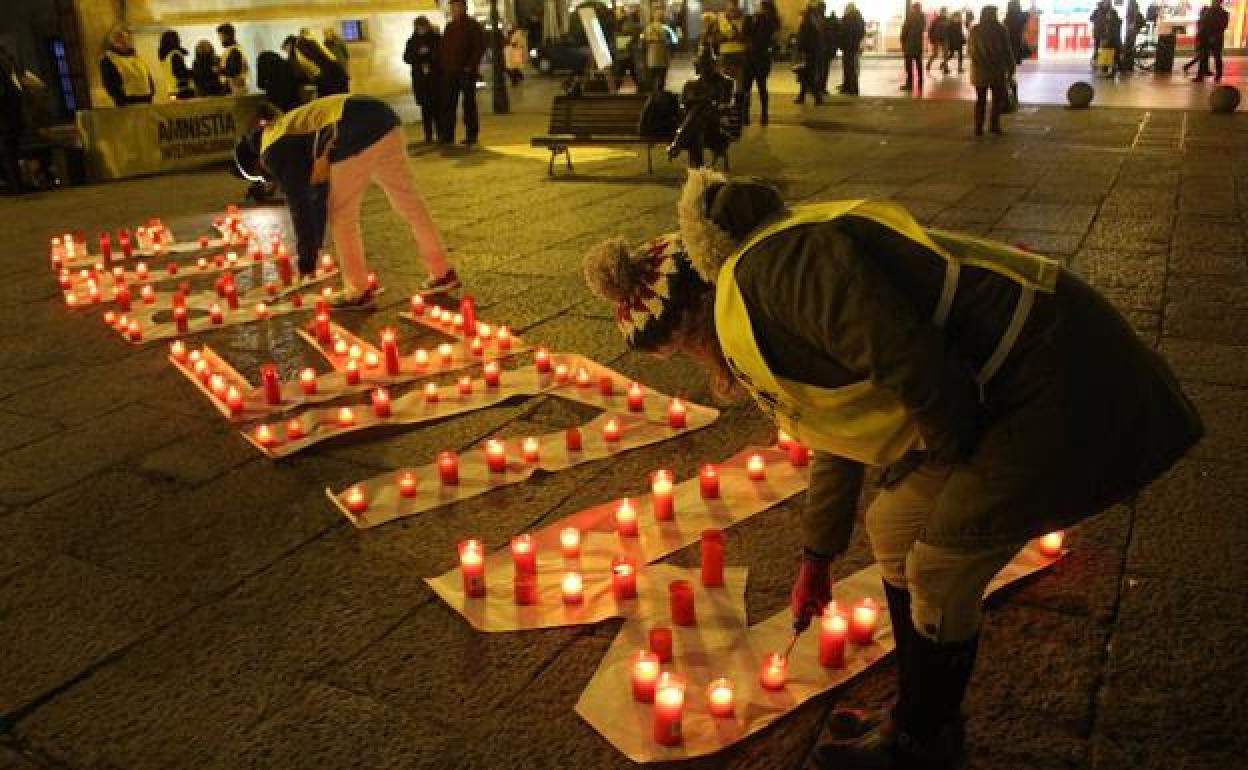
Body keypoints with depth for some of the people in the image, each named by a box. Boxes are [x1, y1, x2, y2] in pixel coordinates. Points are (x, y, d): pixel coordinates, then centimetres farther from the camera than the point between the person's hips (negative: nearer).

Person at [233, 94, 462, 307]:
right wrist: (312, 250, 40)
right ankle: (442, 273, 23)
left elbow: (299, 207, 5)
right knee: (409, 201, 16)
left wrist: (306, 263, 14)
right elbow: (317, 194, 37)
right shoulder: (292, 135, 34)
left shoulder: (274, 153, 9)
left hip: (356, 135, -9)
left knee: (342, 216, 7)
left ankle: (358, 291, 14)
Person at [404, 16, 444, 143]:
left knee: (437, 106, -8)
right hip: (419, 79, 2)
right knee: (425, 107, 3)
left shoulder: (436, 38, 2)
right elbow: (407, 58, 4)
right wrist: (418, 53, -11)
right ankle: (428, 135, 7)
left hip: (436, 77, -2)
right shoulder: (412, 41, 9)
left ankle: (440, 134, -5)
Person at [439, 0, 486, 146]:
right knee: (448, 104, 4)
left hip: (466, 71, -6)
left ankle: (471, 134, 9)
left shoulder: (473, 26, -3)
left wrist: (471, 66, -16)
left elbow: (480, 47, -10)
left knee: (469, 103, 1)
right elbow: (443, 47, 18)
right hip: (449, 72, 6)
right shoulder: (449, 26, 15)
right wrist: (442, 65, 5)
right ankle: (447, 136, 8)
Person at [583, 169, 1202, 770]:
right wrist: (817, 558, 35)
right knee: (894, 527, 15)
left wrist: (958, 455, -7)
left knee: (941, 574, 0)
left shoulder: (772, 269, -20)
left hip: (1056, 381, -10)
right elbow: (841, 430, 26)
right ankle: (921, 720, 33)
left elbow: (915, 365, -29)